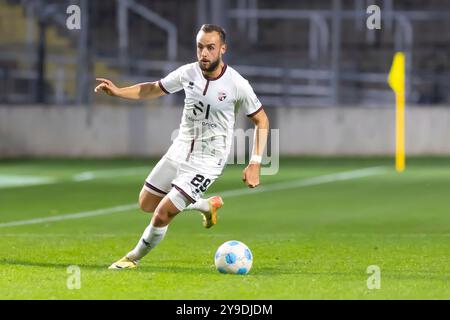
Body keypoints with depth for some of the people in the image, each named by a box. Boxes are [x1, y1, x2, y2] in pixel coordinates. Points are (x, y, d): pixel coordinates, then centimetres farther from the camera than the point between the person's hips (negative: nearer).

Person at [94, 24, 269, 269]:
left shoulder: (237, 85, -17)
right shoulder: (188, 73, -6)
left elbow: (261, 121, -5)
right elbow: (154, 89, 11)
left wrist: (254, 164, -11)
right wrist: (118, 91, -4)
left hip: (207, 161, -6)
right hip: (179, 152, 6)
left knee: (162, 215, -13)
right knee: (146, 204, 16)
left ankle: (135, 258, 14)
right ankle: (208, 205, 33)